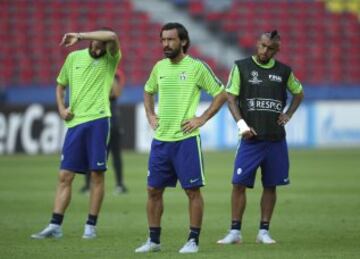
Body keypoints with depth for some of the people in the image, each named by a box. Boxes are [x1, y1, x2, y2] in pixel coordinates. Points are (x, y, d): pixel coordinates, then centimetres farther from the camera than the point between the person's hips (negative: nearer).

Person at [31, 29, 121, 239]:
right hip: (75, 122, 4)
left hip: (97, 120, -4)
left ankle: (91, 226, 5)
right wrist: (61, 108, 7)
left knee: (97, 174, -2)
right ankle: (55, 226, 2)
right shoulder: (74, 58, 12)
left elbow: (112, 36, -21)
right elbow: (61, 85, 23)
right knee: (65, 176, 1)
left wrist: (79, 36, -19)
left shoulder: (111, 59, 0)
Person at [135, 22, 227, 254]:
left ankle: (193, 241, 5)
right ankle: (154, 240, 15)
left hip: (186, 139, -5)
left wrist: (202, 119, -8)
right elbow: (148, 92, 27)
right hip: (160, 139, 5)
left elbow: (221, 94, -2)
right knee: (154, 190, 6)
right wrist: (150, 115, 12)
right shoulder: (159, 67, 9)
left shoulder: (197, 67, -6)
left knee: (193, 191, -2)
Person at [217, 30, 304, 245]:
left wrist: (288, 115, 7)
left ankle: (264, 231, 12)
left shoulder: (284, 71, 7)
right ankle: (235, 232, -1)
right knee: (239, 183, -7)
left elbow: (299, 93, 22)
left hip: (276, 138, 2)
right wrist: (241, 123, -12)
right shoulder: (241, 67, 1)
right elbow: (231, 97, 0)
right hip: (251, 137, -2)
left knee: (271, 186, 5)